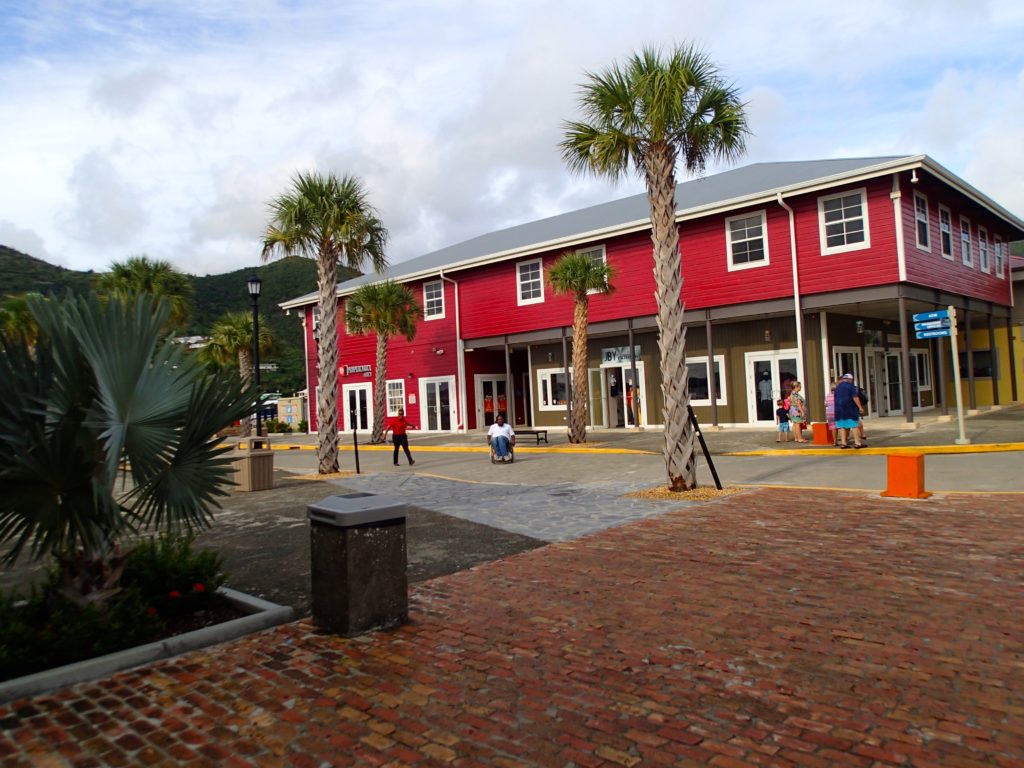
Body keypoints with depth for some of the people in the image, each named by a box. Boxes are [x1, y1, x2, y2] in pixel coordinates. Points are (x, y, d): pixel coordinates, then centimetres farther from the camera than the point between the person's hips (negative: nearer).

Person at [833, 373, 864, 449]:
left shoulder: (837, 387, 15)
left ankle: (843, 443, 2)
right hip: (850, 408, -6)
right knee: (854, 425, -4)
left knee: (841, 426, 5)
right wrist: (860, 407, -15)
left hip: (839, 409, 6)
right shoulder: (850, 386, -6)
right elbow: (855, 397, -14)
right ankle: (857, 443, -6)